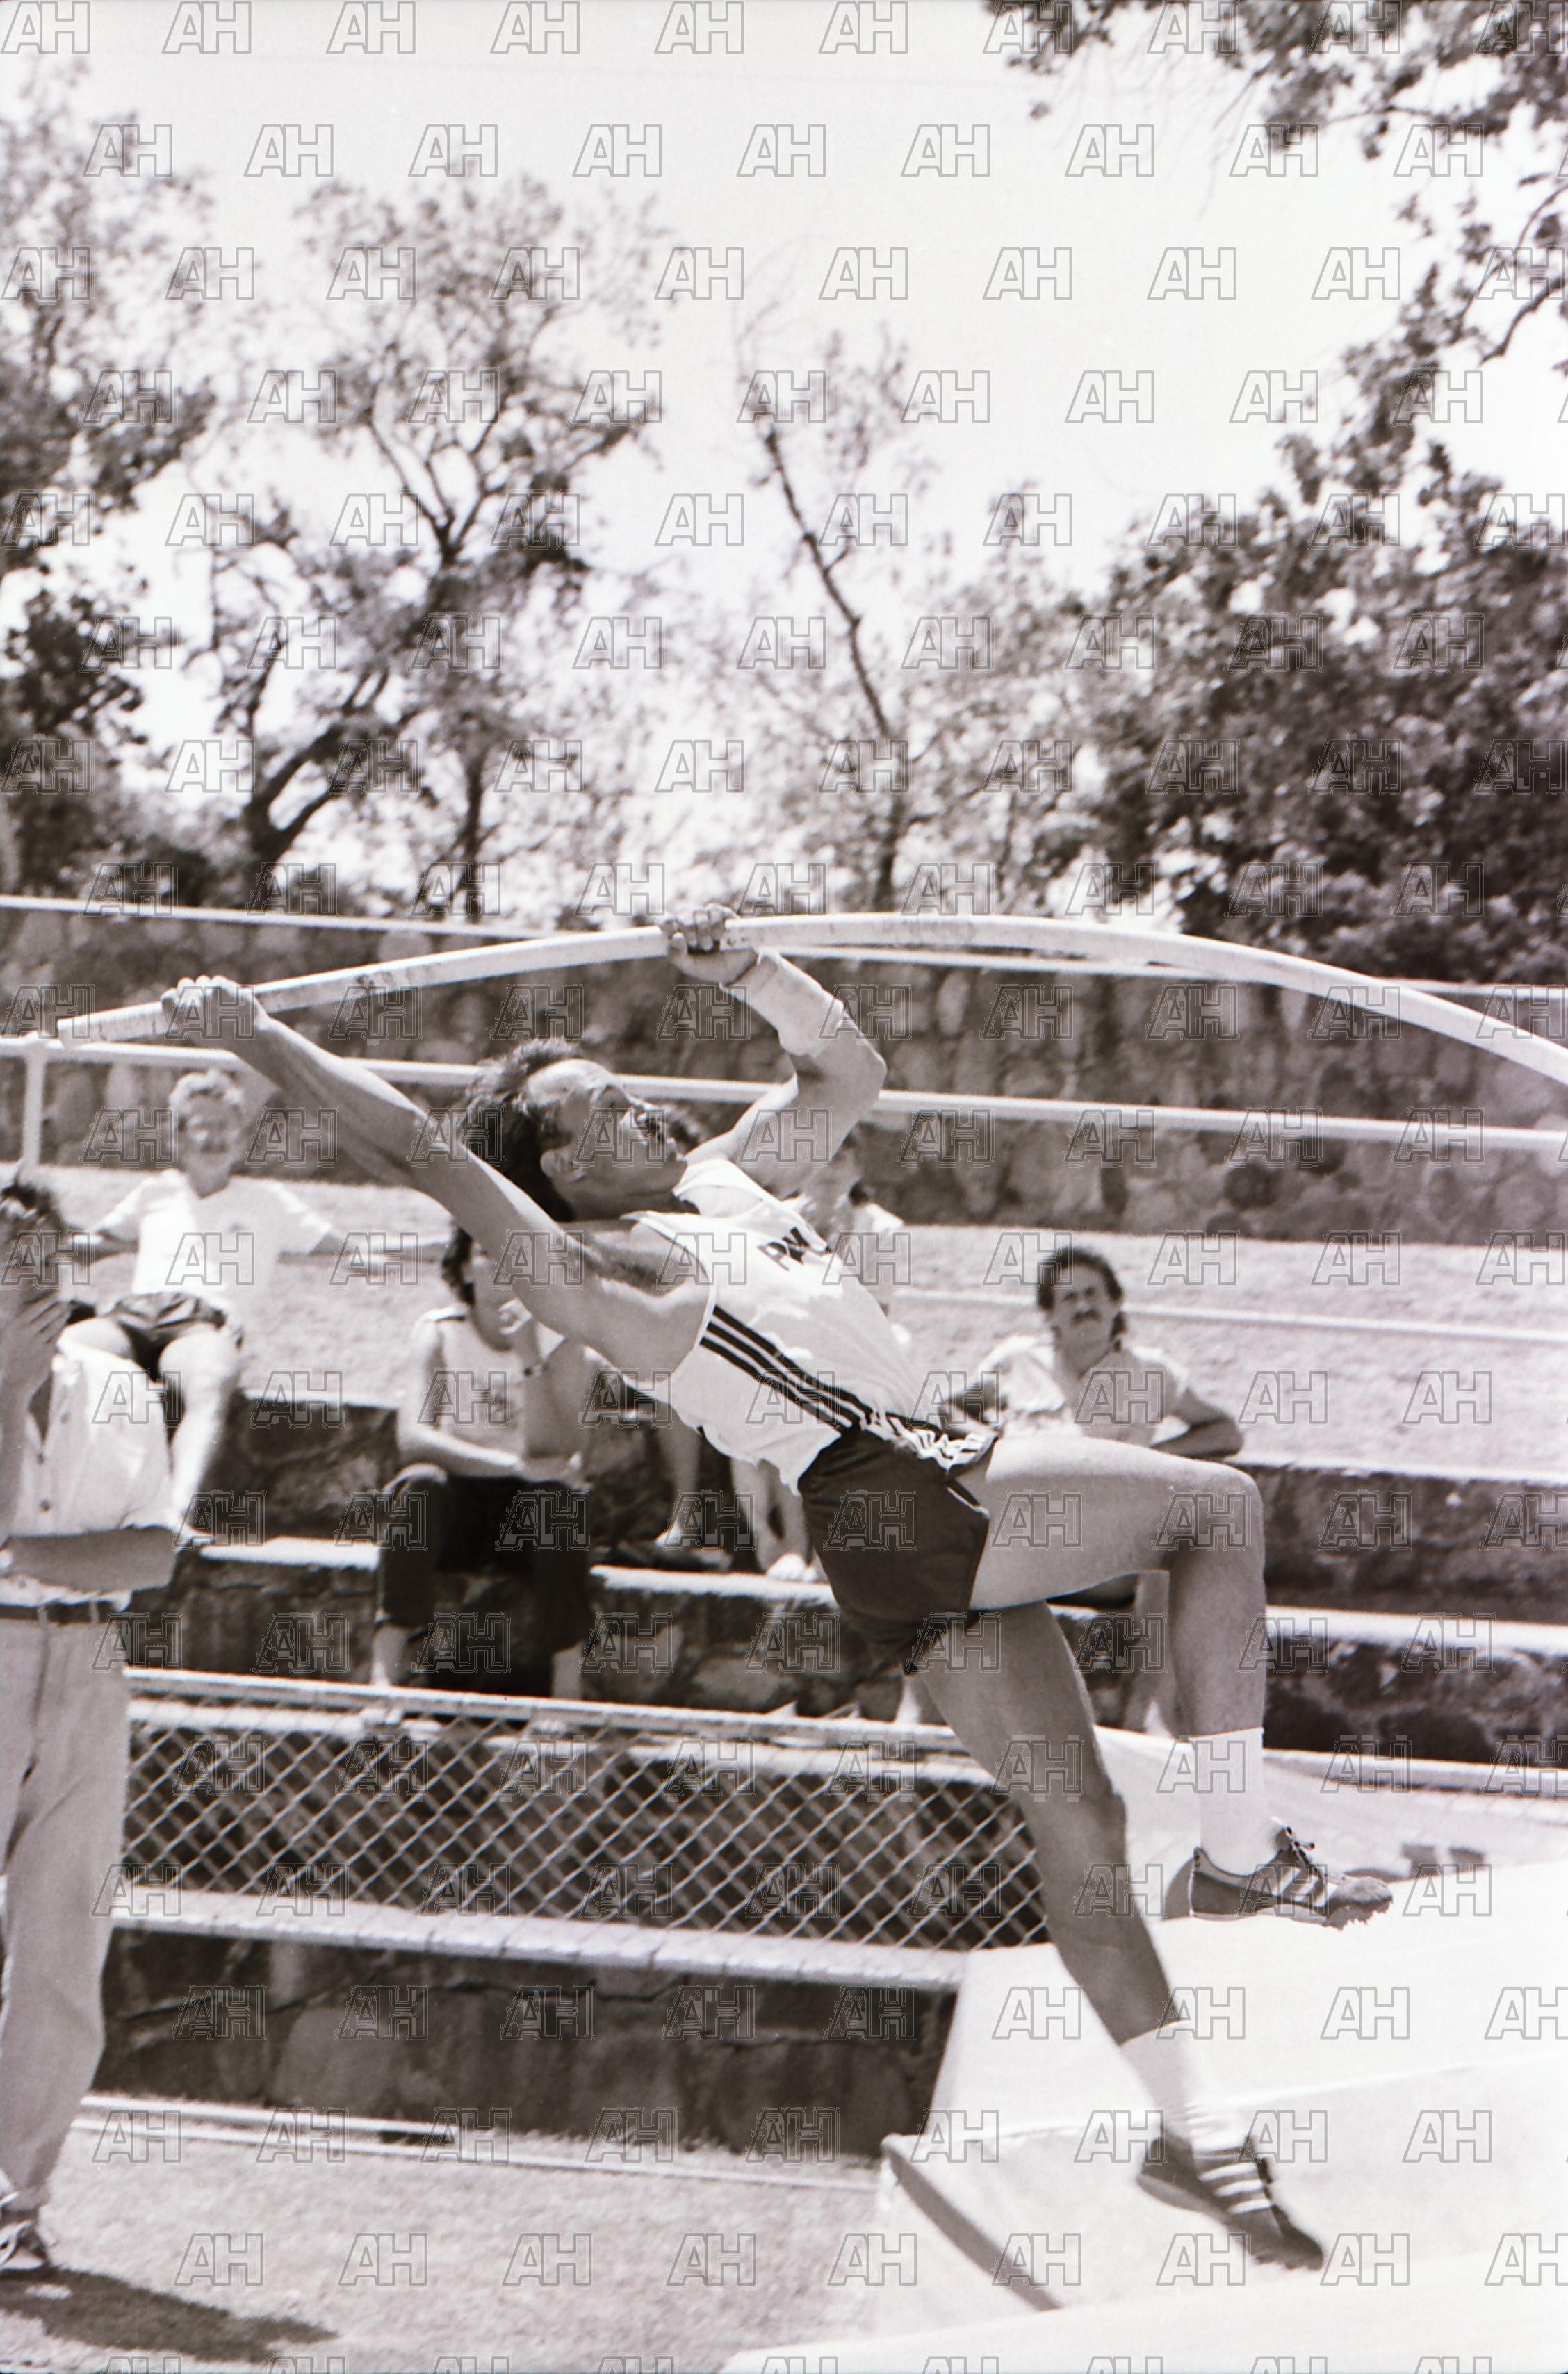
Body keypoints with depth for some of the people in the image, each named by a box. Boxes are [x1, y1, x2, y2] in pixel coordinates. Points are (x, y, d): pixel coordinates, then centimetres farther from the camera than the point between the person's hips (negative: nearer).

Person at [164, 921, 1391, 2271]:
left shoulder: (731, 1179, 23)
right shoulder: (586, 1262, -2)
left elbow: (849, 1070, 33)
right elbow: (416, 1149, -10)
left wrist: (743, 969, 18)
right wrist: (253, 1035, -14)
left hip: (942, 1489, 8)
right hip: (884, 1498, -8)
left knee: (1078, 1829, 6)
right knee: (1220, 1504, -11)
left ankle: (1197, 2134, 10)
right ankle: (1244, 1849, -9)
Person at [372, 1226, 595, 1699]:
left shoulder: (559, 1340, -3)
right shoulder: (439, 1334, -3)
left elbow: (552, 1451, -17)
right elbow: (412, 1437, -17)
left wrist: (529, 1358, -27)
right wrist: (511, 1465, -27)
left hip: (527, 1533, 0)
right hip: (453, 1517, 0)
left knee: (556, 1498, -33)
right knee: (419, 1486, -31)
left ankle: (568, 1691, -32)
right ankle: (385, 1671, -35)